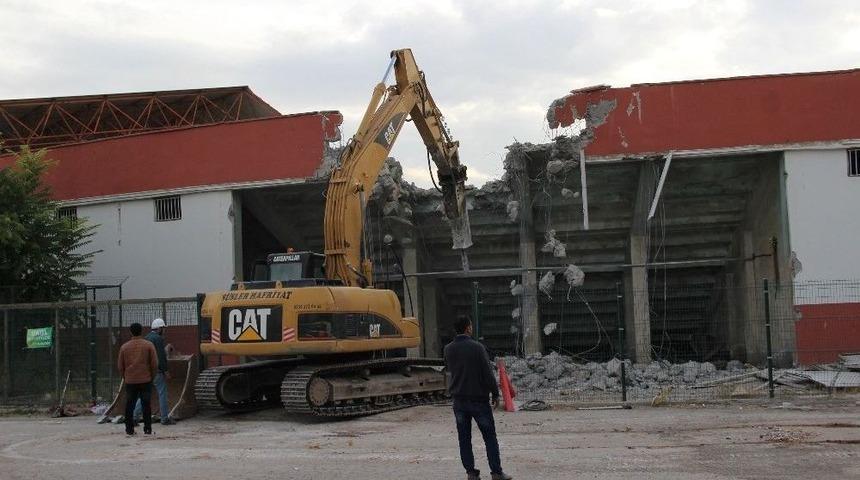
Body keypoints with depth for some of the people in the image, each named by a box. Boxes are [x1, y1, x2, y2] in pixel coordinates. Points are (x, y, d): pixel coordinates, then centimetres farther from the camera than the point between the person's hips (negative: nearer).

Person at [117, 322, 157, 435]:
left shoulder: (124, 347, 3)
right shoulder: (149, 345, -3)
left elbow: (120, 365, 6)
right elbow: (154, 363, -5)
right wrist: (152, 376, 8)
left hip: (130, 381, 1)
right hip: (145, 380, -1)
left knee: (129, 405, 8)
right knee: (146, 405, 2)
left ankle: (129, 429, 8)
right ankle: (148, 429, 1)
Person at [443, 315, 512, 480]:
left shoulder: (448, 349, 0)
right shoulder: (477, 347, -15)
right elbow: (488, 373, -13)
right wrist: (495, 393, -2)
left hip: (459, 400, 4)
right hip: (479, 399, -4)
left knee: (464, 438, 10)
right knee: (490, 437, 6)